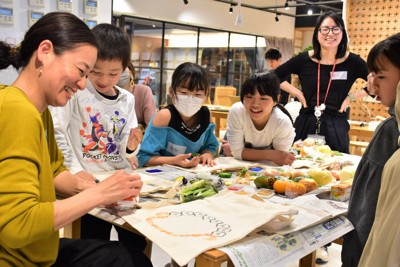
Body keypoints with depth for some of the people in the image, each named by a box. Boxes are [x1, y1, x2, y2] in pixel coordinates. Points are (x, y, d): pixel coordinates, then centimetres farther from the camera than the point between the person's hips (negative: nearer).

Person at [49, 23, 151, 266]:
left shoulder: (127, 100, 5)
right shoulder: (77, 91, -10)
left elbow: (126, 153, 9)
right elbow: (55, 131, -16)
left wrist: (131, 147, -12)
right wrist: (74, 169, -18)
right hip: (89, 182, -4)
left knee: (137, 243, 11)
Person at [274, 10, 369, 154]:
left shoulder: (352, 61, -2)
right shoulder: (304, 59, -1)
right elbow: (274, 77, 8)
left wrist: (352, 96, -2)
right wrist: (297, 93, 0)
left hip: (336, 127, 0)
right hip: (306, 125, 1)